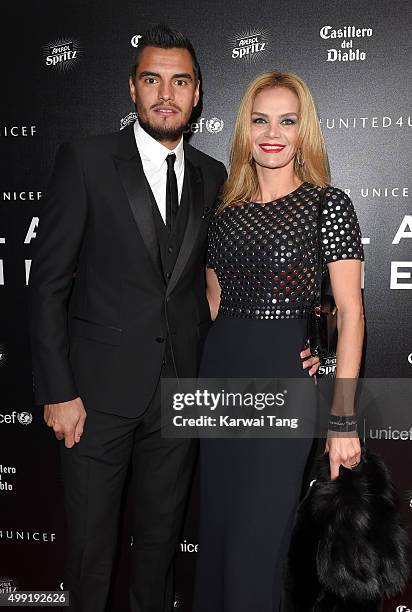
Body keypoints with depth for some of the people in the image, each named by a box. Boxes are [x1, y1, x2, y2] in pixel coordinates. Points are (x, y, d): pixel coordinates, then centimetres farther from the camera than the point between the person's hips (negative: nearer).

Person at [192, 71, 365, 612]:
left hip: (285, 374, -5)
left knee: (256, 541, 0)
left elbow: (351, 311, -9)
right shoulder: (227, 208, 10)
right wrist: (207, 371, 9)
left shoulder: (328, 204, -5)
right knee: (216, 525, 15)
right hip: (219, 371, 5)